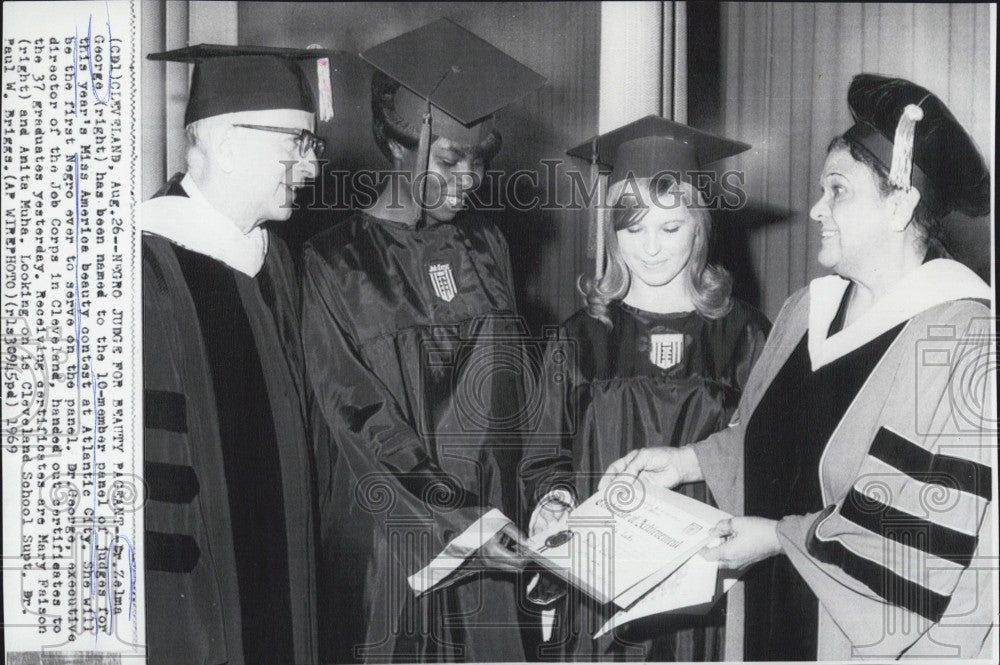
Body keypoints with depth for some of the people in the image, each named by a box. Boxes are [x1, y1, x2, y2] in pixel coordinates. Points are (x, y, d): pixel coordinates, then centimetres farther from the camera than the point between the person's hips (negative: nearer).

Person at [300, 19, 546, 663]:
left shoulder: (486, 246, 7)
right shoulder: (335, 265, -8)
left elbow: (511, 396, 10)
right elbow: (360, 428, -11)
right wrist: (455, 530, -17)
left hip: (490, 532, 4)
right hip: (387, 544, -4)